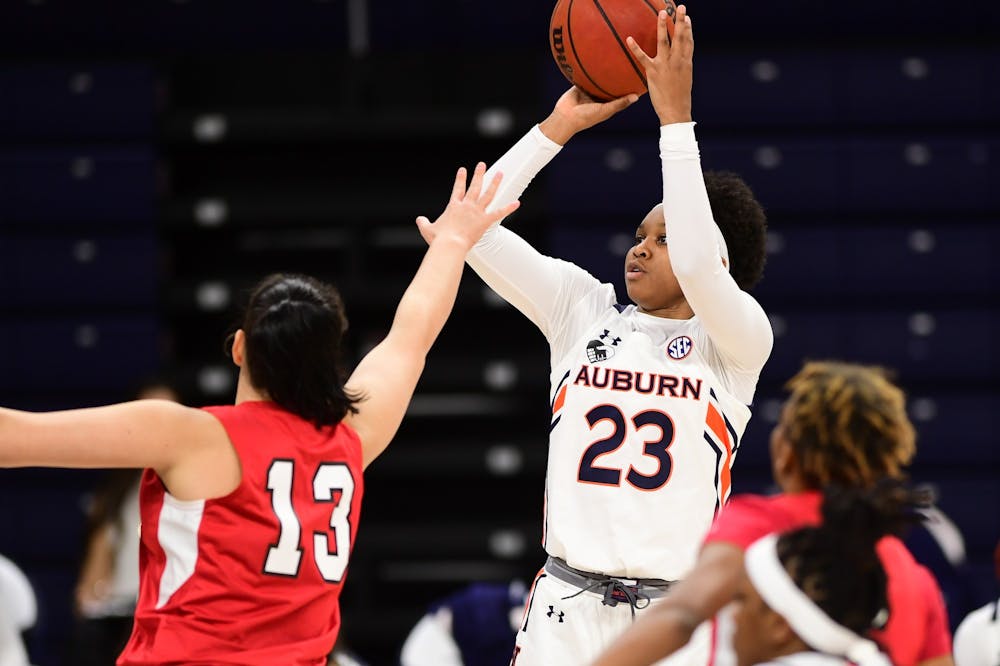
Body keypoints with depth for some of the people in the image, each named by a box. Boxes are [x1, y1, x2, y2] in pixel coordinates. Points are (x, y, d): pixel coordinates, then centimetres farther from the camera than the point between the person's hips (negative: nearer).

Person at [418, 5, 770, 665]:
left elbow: (697, 264, -22)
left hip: (678, 611, -3)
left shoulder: (738, 339, -1)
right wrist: (560, 126, 1)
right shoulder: (584, 309, 10)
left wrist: (674, 114, -19)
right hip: (570, 604, 3)